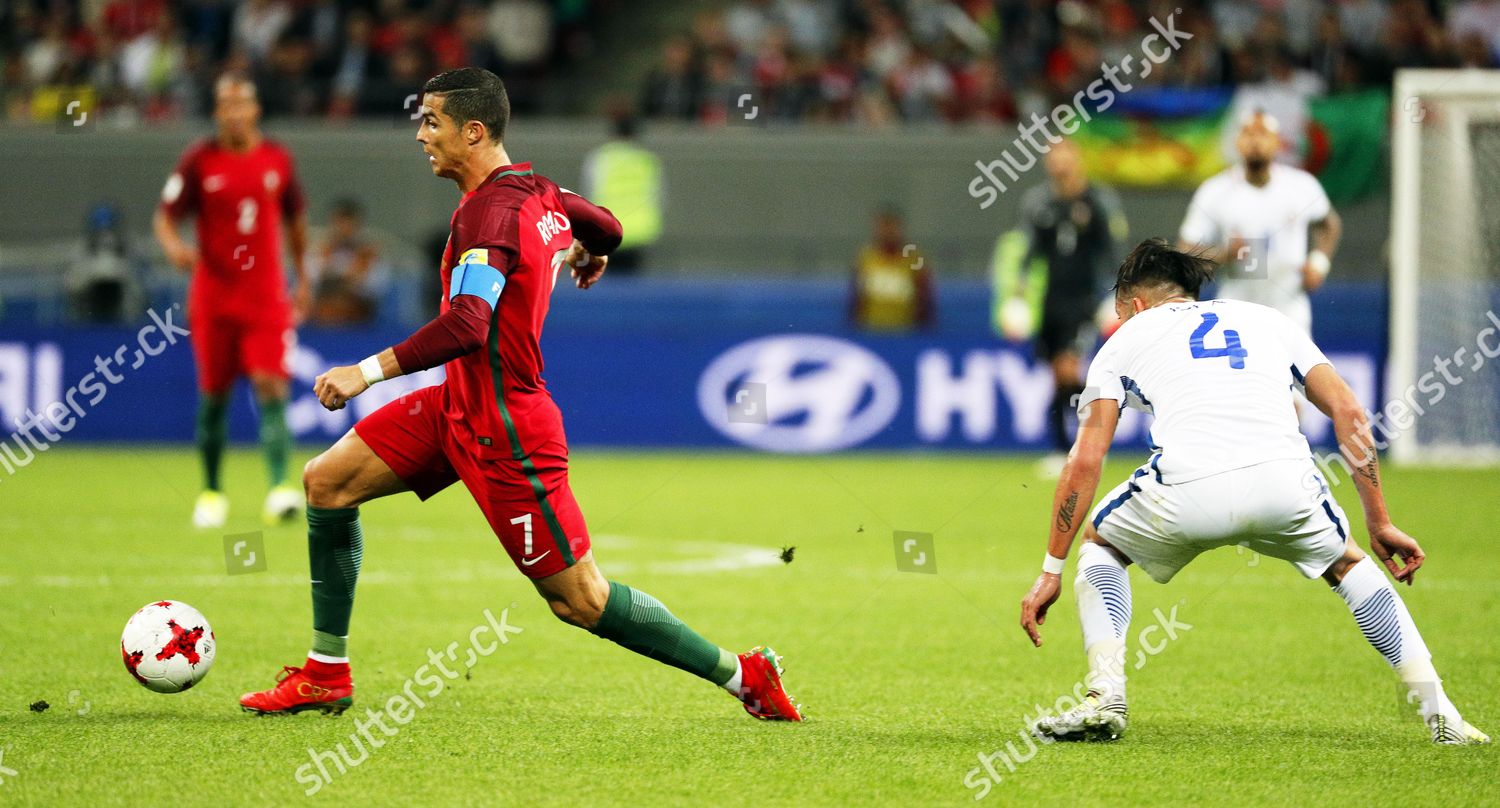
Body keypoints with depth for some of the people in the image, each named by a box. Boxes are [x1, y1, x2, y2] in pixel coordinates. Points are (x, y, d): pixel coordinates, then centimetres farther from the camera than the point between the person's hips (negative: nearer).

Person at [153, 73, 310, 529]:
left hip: (267, 296, 0)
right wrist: (173, 246, -25)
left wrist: (302, 279, 21)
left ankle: (279, 488, -23)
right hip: (213, 297, 0)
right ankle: (211, 492, 22)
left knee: (271, 387, -14)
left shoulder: (277, 159, 5)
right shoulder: (199, 161, -1)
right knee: (213, 395, 6)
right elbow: (165, 217, -2)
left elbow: (295, 218, 18)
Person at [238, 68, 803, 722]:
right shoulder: (540, 193, 5)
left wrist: (369, 372, -36)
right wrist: (583, 257, 49)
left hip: (504, 433, -10)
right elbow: (604, 228, 25)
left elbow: (466, 326, -35)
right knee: (326, 483, 5)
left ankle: (743, 675, 6)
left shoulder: (489, 213, -22)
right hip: (457, 404, 10)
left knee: (579, 600, -5)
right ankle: (327, 675, 11)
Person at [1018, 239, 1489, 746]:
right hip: (1284, 482, 2)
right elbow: (1349, 413, 23)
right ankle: (1439, 711, 18)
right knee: (1347, 565, 31)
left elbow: (1085, 462, 19)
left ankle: (1105, 699, 11)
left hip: (1188, 489, -2)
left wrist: (1051, 572, 22)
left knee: (1100, 544, 29)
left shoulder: (1127, 338, 28)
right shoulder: (1268, 320, 33)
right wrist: (1379, 523, 26)